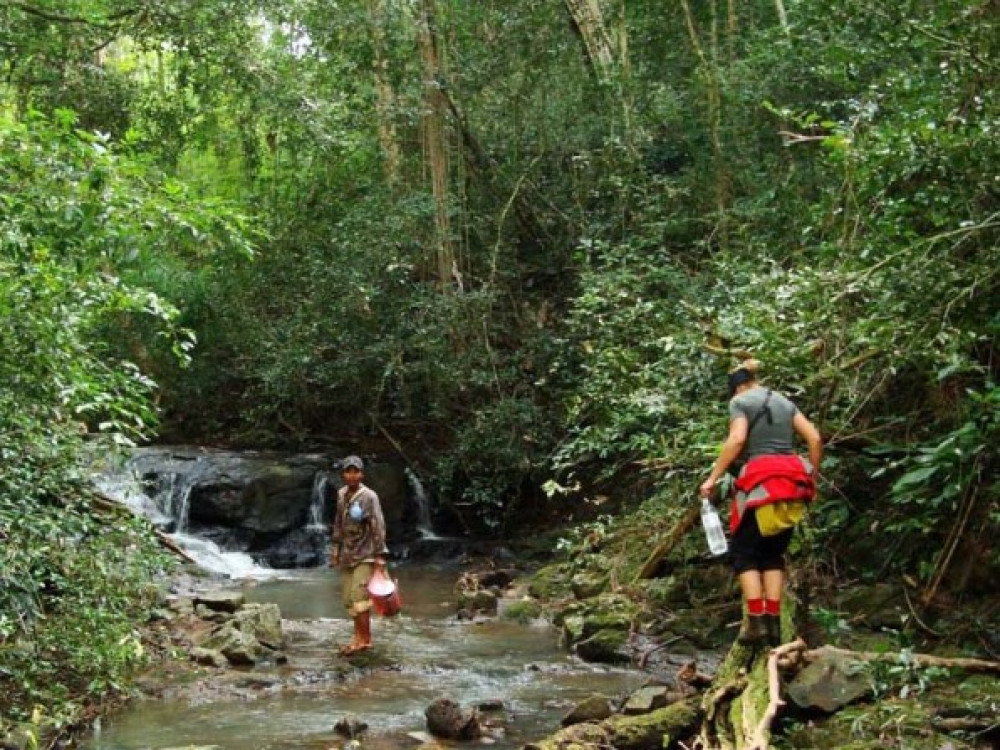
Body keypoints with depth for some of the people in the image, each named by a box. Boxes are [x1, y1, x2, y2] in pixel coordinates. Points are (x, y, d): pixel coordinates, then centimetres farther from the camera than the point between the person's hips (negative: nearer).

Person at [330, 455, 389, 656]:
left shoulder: (369, 497, -12)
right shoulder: (341, 495, 7)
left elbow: (378, 526, -13)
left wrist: (380, 554, -16)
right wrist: (335, 549, 18)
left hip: (365, 556, -7)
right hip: (347, 556, 7)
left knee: (359, 596, -12)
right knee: (349, 599, 8)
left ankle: (364, 639, -4)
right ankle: (358, 636, 17)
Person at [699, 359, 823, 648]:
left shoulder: (740, 401, 4)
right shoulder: (784, 402, 20)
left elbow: (737, 440, -12)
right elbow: (815, 438, 10)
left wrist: (712, 478, -11)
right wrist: (812, 477, 18)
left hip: (760, 482, -5)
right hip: (792, 481, 5)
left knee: (744, 552, 4)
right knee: (773, 553, 13)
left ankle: (756, 622, -9)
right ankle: (774, 623, 2)